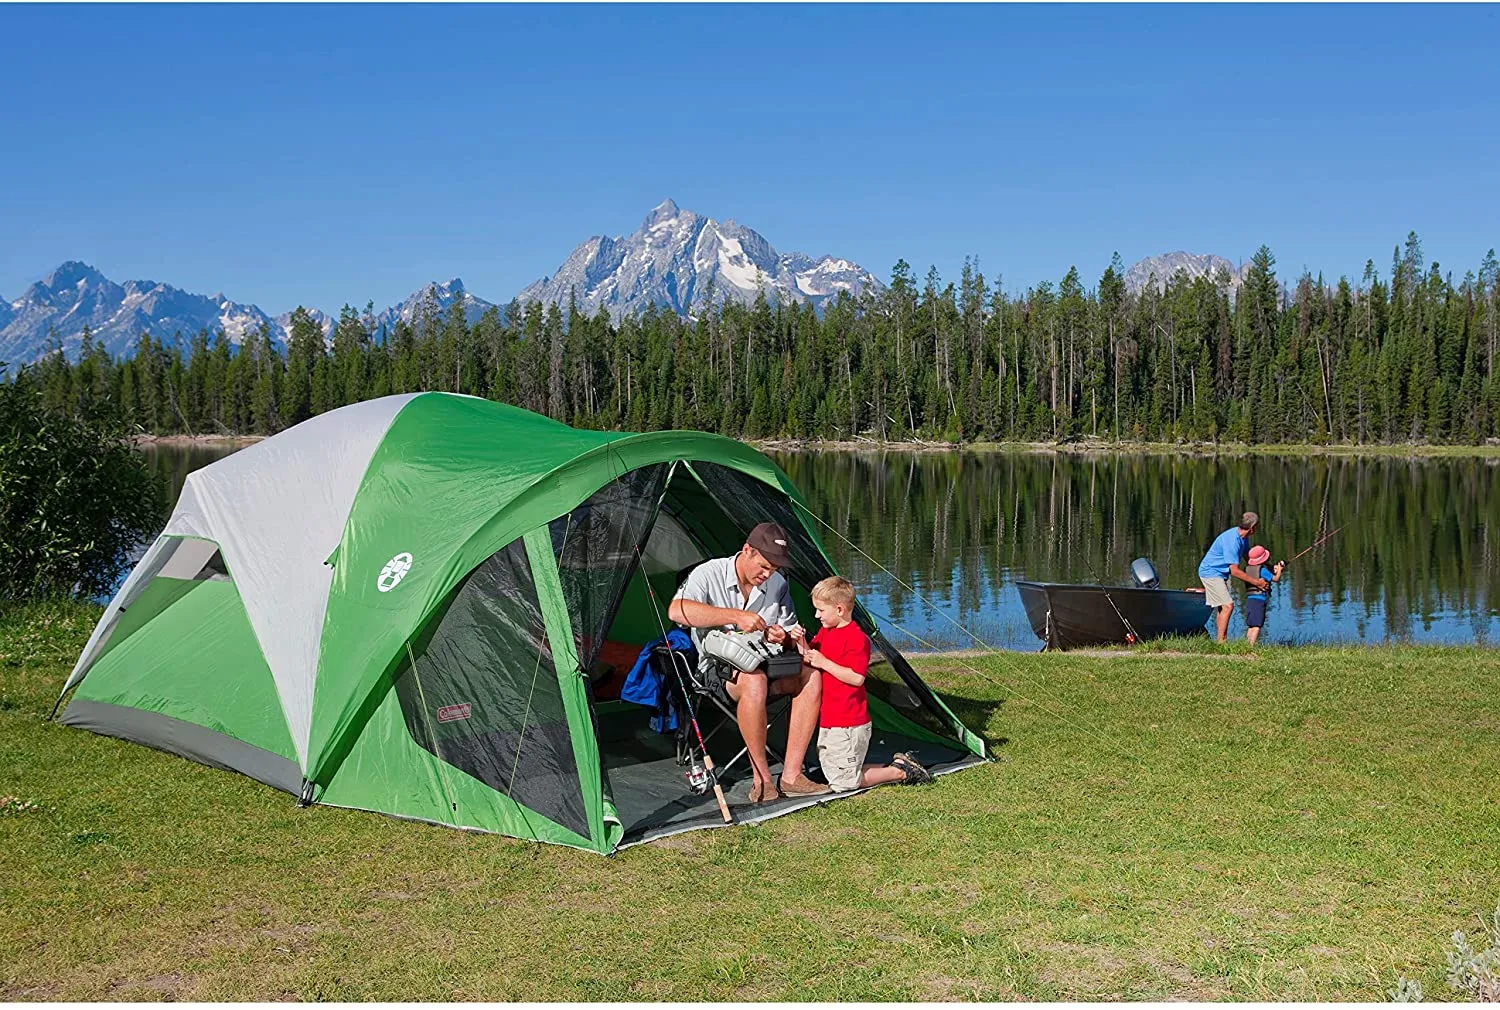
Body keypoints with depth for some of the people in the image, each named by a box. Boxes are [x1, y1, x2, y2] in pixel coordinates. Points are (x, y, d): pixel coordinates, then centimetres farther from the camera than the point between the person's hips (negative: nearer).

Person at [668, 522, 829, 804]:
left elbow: (790, 630, 13)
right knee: (753, 681, -38)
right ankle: (761, 780, -28)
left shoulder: (777, 583, 3)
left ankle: (791, 775, -21)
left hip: (762, 663, 6)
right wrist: (735, 616, -36)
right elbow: (676, 611, -33)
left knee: (811, 675, -20)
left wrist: (781, 636, -14)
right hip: (718, 667, -6)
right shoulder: (709, 574, -14)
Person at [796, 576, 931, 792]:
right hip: (827, 722, 10)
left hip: (848, 725, -10)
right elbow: (810, 660, 12)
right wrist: (803, 644, -7)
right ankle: (895, 765, 18)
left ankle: (901, 772, 6)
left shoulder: (857, 638, -17)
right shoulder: (824, 632, 11)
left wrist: (824, 663, -22)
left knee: (843, 783, -6)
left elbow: (857, 677, -22)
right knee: (833, 775, 14)